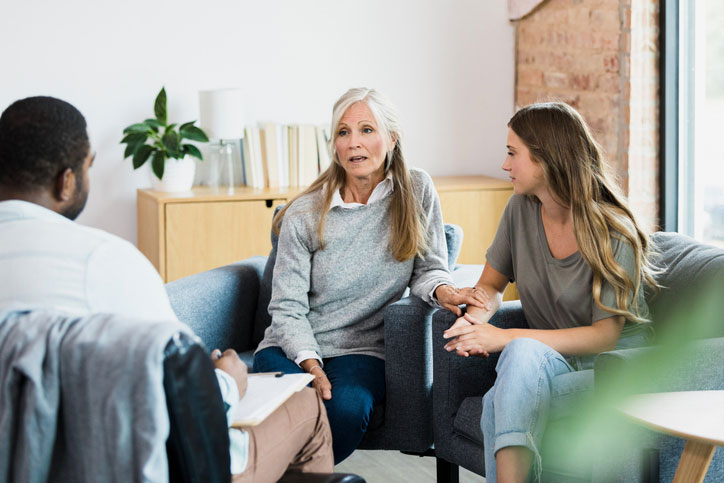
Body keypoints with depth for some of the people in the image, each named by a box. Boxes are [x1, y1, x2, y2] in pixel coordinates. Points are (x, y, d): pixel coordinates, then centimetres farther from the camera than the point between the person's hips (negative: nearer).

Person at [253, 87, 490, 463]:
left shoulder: (416, 191, 1)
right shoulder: (304, 215, -2)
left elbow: (427, 268, 7)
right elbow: (287, 308, -3)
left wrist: (442, 291, -18)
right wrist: (311, 366, -19)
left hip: (362, 350, 1)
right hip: (295, 346, 0)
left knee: (347, 409, -33)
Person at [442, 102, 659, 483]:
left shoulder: (613, 233, -16)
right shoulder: (521, 209, 2)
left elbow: (605, 335, -18)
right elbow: (490, 286, 13)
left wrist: (507, 337, -25)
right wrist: (474, 320, -13)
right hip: (550, 356, 5)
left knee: (522, 352, -36)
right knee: (498, 407, -32)